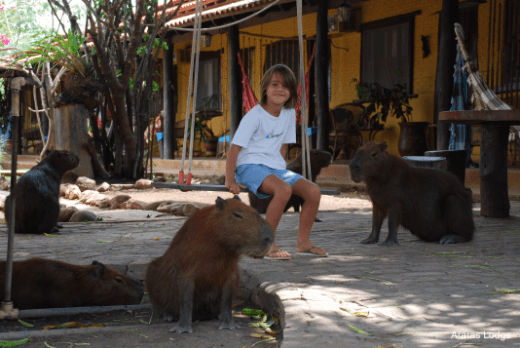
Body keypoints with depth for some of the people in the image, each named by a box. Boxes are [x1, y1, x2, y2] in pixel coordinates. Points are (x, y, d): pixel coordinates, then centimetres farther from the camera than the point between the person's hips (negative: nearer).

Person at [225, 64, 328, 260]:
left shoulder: (289, 114, 8)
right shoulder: (255, 116, -10)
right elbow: (235, 148, -12)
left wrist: (278, 168, 8)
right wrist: (230, 181, -17)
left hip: (275, 168, 6)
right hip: (250, 166, -6)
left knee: (313, 191, -13)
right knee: (284, 190, -34)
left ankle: (303, 242, 1)